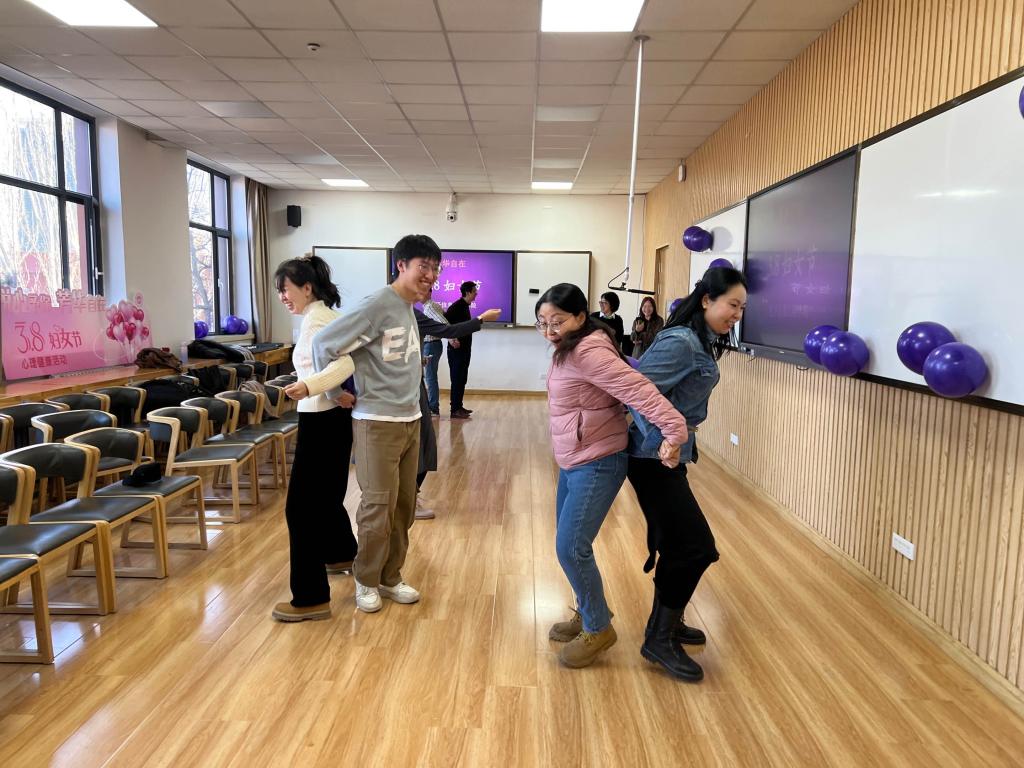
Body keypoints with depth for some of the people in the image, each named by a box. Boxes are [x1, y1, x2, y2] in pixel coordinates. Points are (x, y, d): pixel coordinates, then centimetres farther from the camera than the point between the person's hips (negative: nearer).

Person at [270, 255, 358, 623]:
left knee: (301, 506, -6)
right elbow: (344, 361, 13)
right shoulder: (323, 315, 14)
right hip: (333, 417, 10)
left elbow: (343, 363, -29)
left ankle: (311, 599, -2)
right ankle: (343, 554, 46)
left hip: (322, 420, -10)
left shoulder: (314, 319, -16)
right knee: (325, 496, 26)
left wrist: (307, 387, -42)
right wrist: (344, 393, 2)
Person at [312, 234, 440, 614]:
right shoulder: (378, 305, -16)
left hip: (410, 421, 8)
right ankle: (366, 581, 20)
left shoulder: (410, 308, 11)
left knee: (404, 507, 13)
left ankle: (390, 578, 27)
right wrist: (337, 394, -9)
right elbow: (324, 344, -19)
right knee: (378, 508, 0)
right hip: (378, 423, -8)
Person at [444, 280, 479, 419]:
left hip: (464, 349, 9)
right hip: (456, 349, -9)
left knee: (462, 379, 13)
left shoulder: (465, 306, 13)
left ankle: (459, 406, 21)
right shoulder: (457, 306, -16)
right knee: (457, 379, -6)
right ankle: (455, 410, -3)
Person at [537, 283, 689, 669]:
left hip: (596, 464, -10)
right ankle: (588, 614, 34)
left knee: (571, 548, -8)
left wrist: (674, 429, -36)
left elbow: (637, 388, -30)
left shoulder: (588, 352, -22)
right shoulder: (569, 350, 8)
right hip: (573, 463, 10)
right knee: (568, 545, 16)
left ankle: (599, 628, 12)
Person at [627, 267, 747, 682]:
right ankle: (660, 639, 8)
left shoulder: (704, 342, 9)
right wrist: (666, 435, -22)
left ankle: (666, 623, 35)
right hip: (655, 457, -10)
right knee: (695, 546, -5)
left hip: (668, 455, 10)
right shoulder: (682, 343, -20)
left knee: (676, 542, 19)